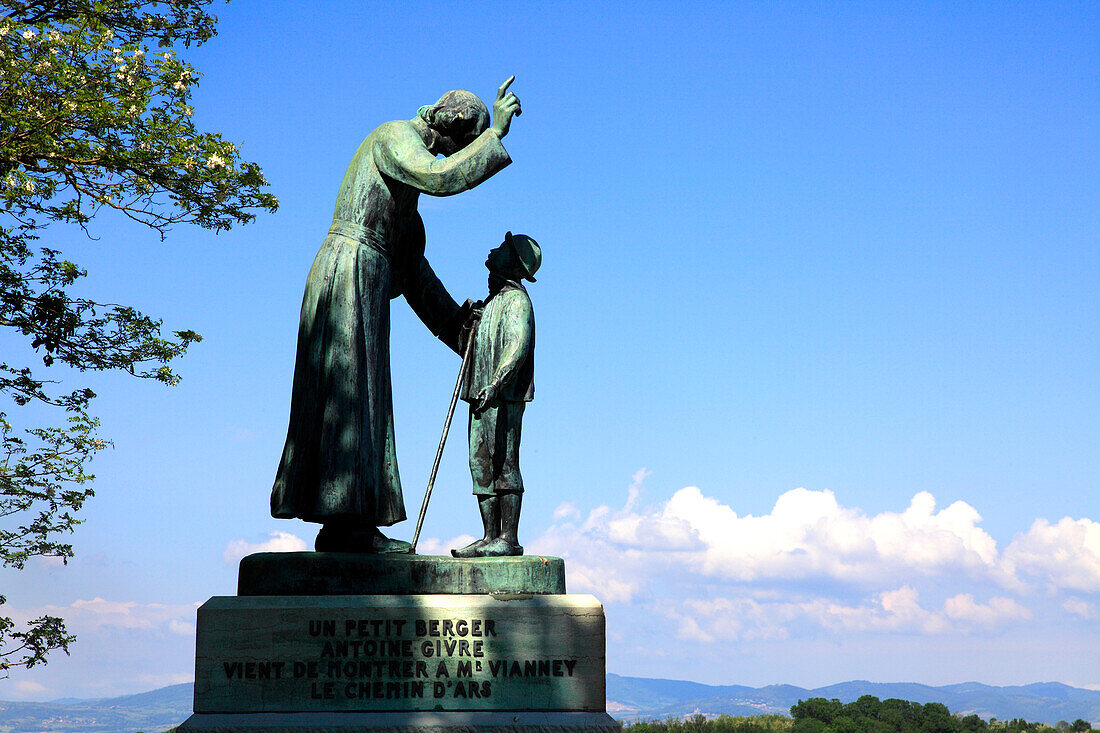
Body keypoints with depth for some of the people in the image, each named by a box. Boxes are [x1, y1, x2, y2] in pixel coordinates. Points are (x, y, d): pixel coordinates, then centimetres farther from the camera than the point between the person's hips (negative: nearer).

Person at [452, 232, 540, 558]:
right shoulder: (492, 300, 23)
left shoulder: (516, 299, -5)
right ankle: (490, 537, 9)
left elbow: (518, 346, -18)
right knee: (481, 465, 7)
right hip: (483, 396, 9)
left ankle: (509, 539, -10)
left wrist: (495, 384, -27)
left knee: (504, 464, -10)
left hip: (504, 397, -9)